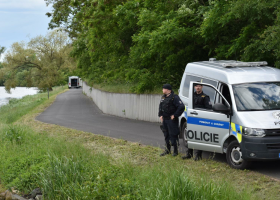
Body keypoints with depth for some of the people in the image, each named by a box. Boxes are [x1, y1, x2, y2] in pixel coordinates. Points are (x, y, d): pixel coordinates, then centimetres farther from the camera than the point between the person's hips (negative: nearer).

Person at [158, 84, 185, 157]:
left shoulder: (174, 97, -15)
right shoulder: (163, 97, 13)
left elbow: (181, 107, -22)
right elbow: (160, 107, 28)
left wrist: (175, 115, -18)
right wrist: (160, 115, 14)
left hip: (172, 120, -8)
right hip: (164, 120, 8)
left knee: (173, 135, -4)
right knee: (166, 135, 14)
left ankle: (175, 151, 4)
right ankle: (167, 150, 24)